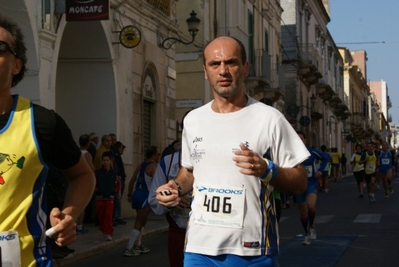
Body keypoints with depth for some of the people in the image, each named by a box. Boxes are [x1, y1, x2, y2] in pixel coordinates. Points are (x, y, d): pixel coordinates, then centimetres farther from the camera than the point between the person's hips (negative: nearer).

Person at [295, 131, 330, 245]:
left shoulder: (311, 152, -8)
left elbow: (326, 157, 9)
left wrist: (320, 170, 0)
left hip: (311, 184, -2)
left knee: (311, 206, -26)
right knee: (303, 211, 9)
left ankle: (311, 226, 3)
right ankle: (306, 234, 32)